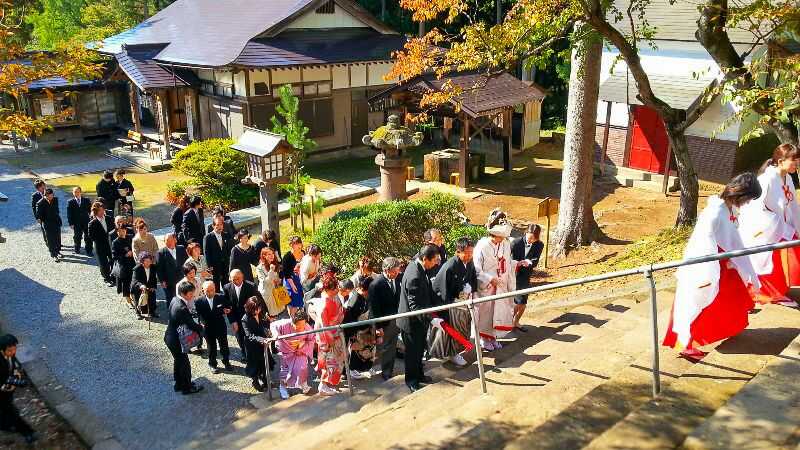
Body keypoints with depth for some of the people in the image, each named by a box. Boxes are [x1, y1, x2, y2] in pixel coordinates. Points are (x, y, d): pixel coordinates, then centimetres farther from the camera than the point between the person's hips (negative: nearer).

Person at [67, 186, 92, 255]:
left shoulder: (86, 200, 2)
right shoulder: (70, 202, -1)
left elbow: (90, 210, 8)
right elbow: (69, 214, -2)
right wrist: (71, 223, -6)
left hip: (86, 222, 0)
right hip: (76, 223, 0)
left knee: (88, 237, 1)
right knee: (77, 237, 13)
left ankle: (89, 251, 10)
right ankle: (77, 249, 33)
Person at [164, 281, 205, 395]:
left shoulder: (175, 300, -4)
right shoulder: (182, 308, -32)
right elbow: (192, 325, -27)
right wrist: (200, 327, -8)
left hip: (170, 337, 9)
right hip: (176, 340, -9)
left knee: (178, 360, 25)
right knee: (184, 363, 9)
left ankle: (179, 384, 42)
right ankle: (187, 387, 26)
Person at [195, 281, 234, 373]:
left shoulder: (221, 298, -10)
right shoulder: (199, 301, -13)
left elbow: (229, 307, 3)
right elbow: (197, 314, -6)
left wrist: (228, 310, -18)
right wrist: (201, 324, -17)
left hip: (221, 327, 1)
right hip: (208, 328, -1)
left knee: (224, 345, 15)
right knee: (211, 346, 15)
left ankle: (226, 362, 37)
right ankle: (212, 364, 35)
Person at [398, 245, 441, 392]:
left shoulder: (417, 265, -3)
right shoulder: (414, 277, -33)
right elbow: (415, 306, -31)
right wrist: (431, 319, -35)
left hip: (420, 319, 9)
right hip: (412, 322, -9)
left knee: (420, 349, 23)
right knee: (413, 352, 10)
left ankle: (419, 374, 41)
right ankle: (411, 380, 29)